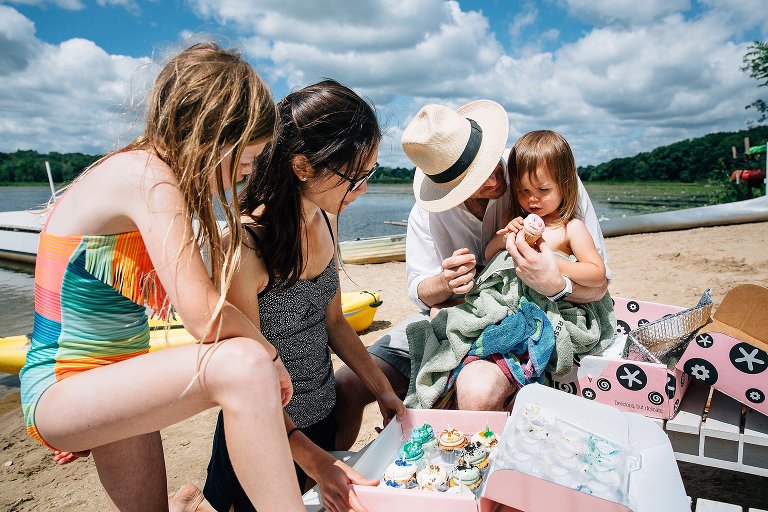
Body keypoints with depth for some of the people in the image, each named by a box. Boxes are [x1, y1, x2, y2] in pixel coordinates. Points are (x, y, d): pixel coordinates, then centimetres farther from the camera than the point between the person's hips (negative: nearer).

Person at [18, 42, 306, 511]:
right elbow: (207, 319, -31)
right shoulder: (146, 174, -22)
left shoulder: (160, 180, 7)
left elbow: (114, 314, 12)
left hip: (108, 383, 10)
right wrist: (269, 356, -12)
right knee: (243, 364, -32)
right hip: (59, 390, -10)